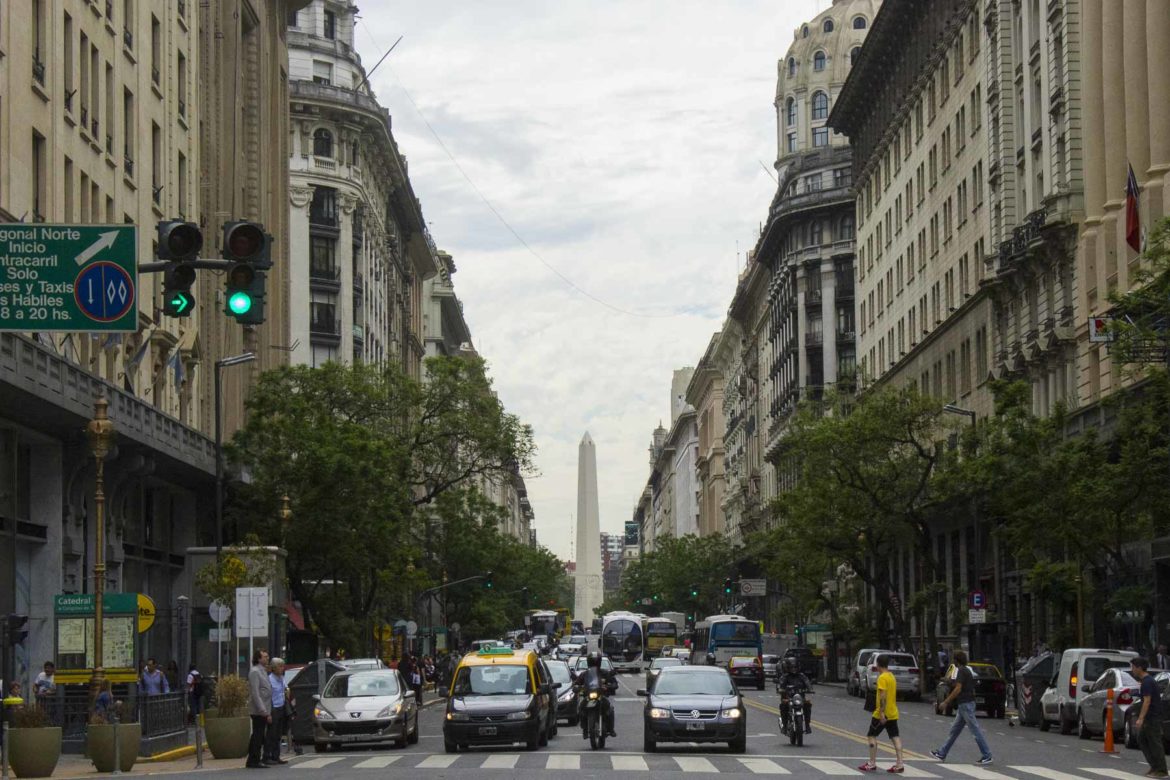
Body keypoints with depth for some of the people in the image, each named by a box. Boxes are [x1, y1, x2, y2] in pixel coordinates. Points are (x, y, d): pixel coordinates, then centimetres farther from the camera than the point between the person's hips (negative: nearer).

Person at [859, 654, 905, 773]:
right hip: (893, 713, 8)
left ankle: (872, 764, 1)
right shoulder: (892, 677, 13)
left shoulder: (882, 678, -15)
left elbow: (883, 696, -23)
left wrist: (882, 713, -25)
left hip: (882, 714, -8)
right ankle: (899, 764, -2)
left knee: (871, 736, 2)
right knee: (895, 737, 3)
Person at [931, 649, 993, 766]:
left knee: (975, 730, -8)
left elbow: (958, 689, -21)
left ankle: (986, 756, -8)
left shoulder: (961, 671, -14)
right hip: (964, 704, 10)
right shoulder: (968, 670, 15)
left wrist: (945, 702, -16)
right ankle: (942, 754, 22)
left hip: (965, 704, -10)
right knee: (954, 730, 15)